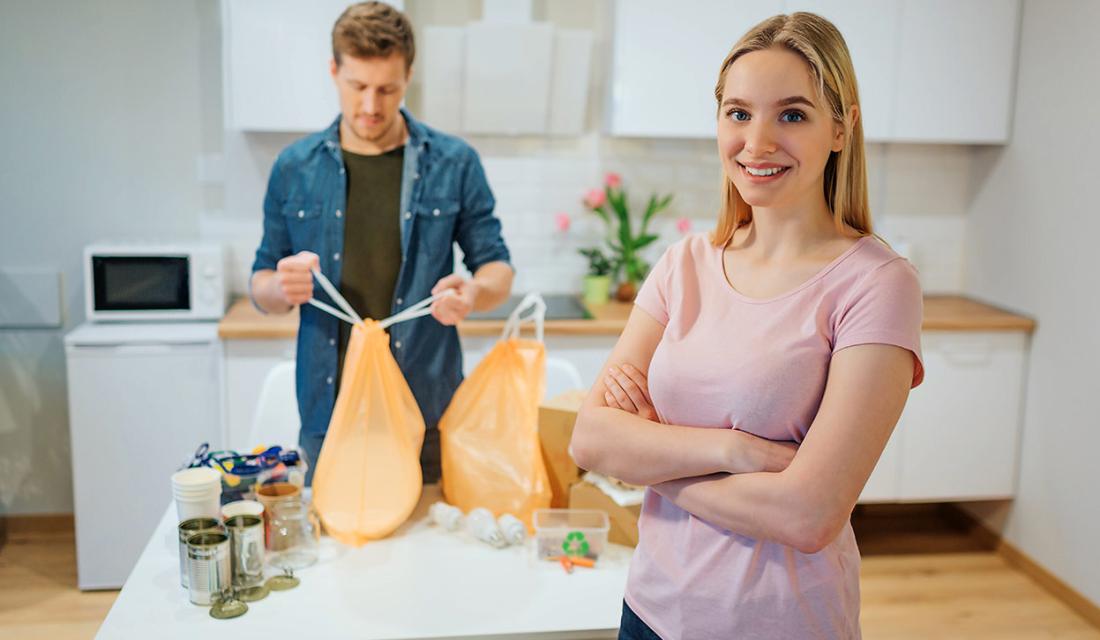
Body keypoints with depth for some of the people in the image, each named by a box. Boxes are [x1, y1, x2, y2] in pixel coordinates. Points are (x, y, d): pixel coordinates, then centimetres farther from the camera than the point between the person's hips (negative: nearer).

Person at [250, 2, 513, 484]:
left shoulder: (454, 164, -2)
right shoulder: (294, 168, 3)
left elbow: (498, 270, 3)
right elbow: (262, 289, 8)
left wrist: (474, 292, -20)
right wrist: (283, 288, -15)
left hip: (428, 414, -1)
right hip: (329, 412, 1)